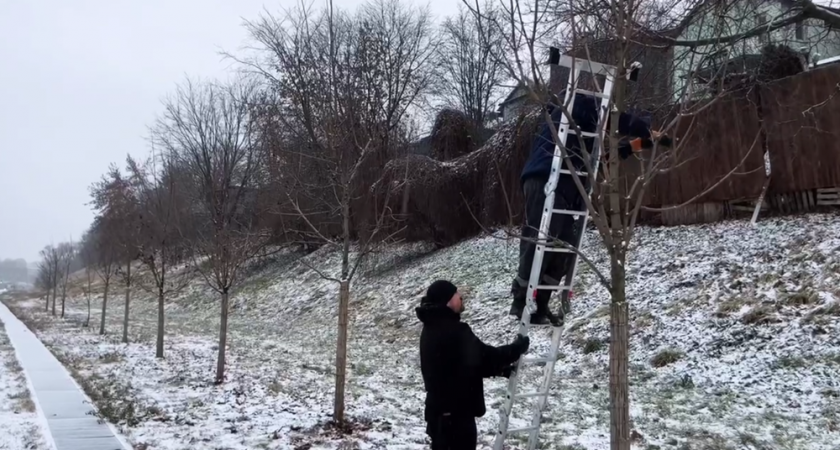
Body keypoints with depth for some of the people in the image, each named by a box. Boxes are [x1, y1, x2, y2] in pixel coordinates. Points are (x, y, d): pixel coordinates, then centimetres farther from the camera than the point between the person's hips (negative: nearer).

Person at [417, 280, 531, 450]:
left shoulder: (432, 329, 9)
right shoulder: (454, 332, -23)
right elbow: (484, 357, -19)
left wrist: (501, 369, 11)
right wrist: (518, 348, -3)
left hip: (440, 408, 10)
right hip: (455, 410, -10)